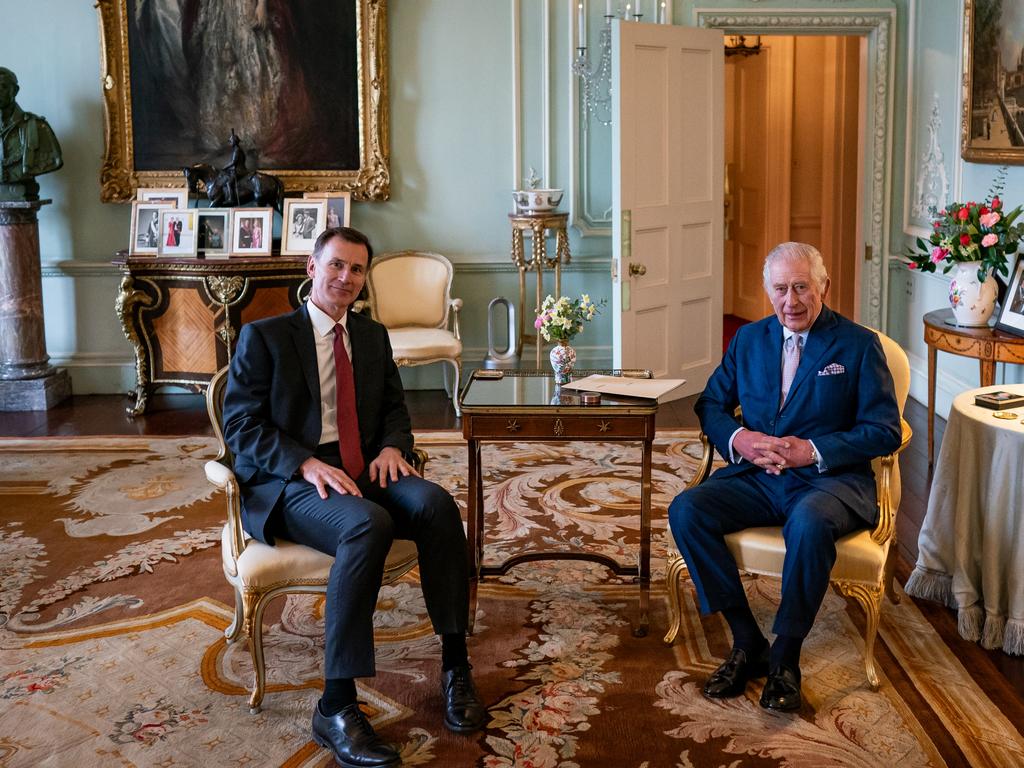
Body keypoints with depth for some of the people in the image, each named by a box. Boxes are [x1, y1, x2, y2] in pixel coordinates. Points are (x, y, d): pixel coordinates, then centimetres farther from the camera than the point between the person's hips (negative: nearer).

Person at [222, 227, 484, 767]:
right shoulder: (263, 337, 2)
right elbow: (241, 426, -5)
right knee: (368, 525, -36)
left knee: (435, 503, -27)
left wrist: (392, 447, -4)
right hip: (287, 482, -5)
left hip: (365, 472, 5)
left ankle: (455, 665, -18)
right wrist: (307, 464, -20)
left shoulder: (373, 336, 19)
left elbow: (395, 408, 21)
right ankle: (335, 708, -32)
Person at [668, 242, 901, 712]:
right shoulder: (749, 339, 14)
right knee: (685, 511, -22)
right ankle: (746, 643, -12)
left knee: (809, 523, -39)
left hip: (831, 478, -4)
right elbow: (710, 404, 16)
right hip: (756, 476, 5)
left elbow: (885, 431, -4)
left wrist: (813, 451, -16)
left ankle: (785, 657, -18)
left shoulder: (860, 345, 1)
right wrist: (737, 438, -7)